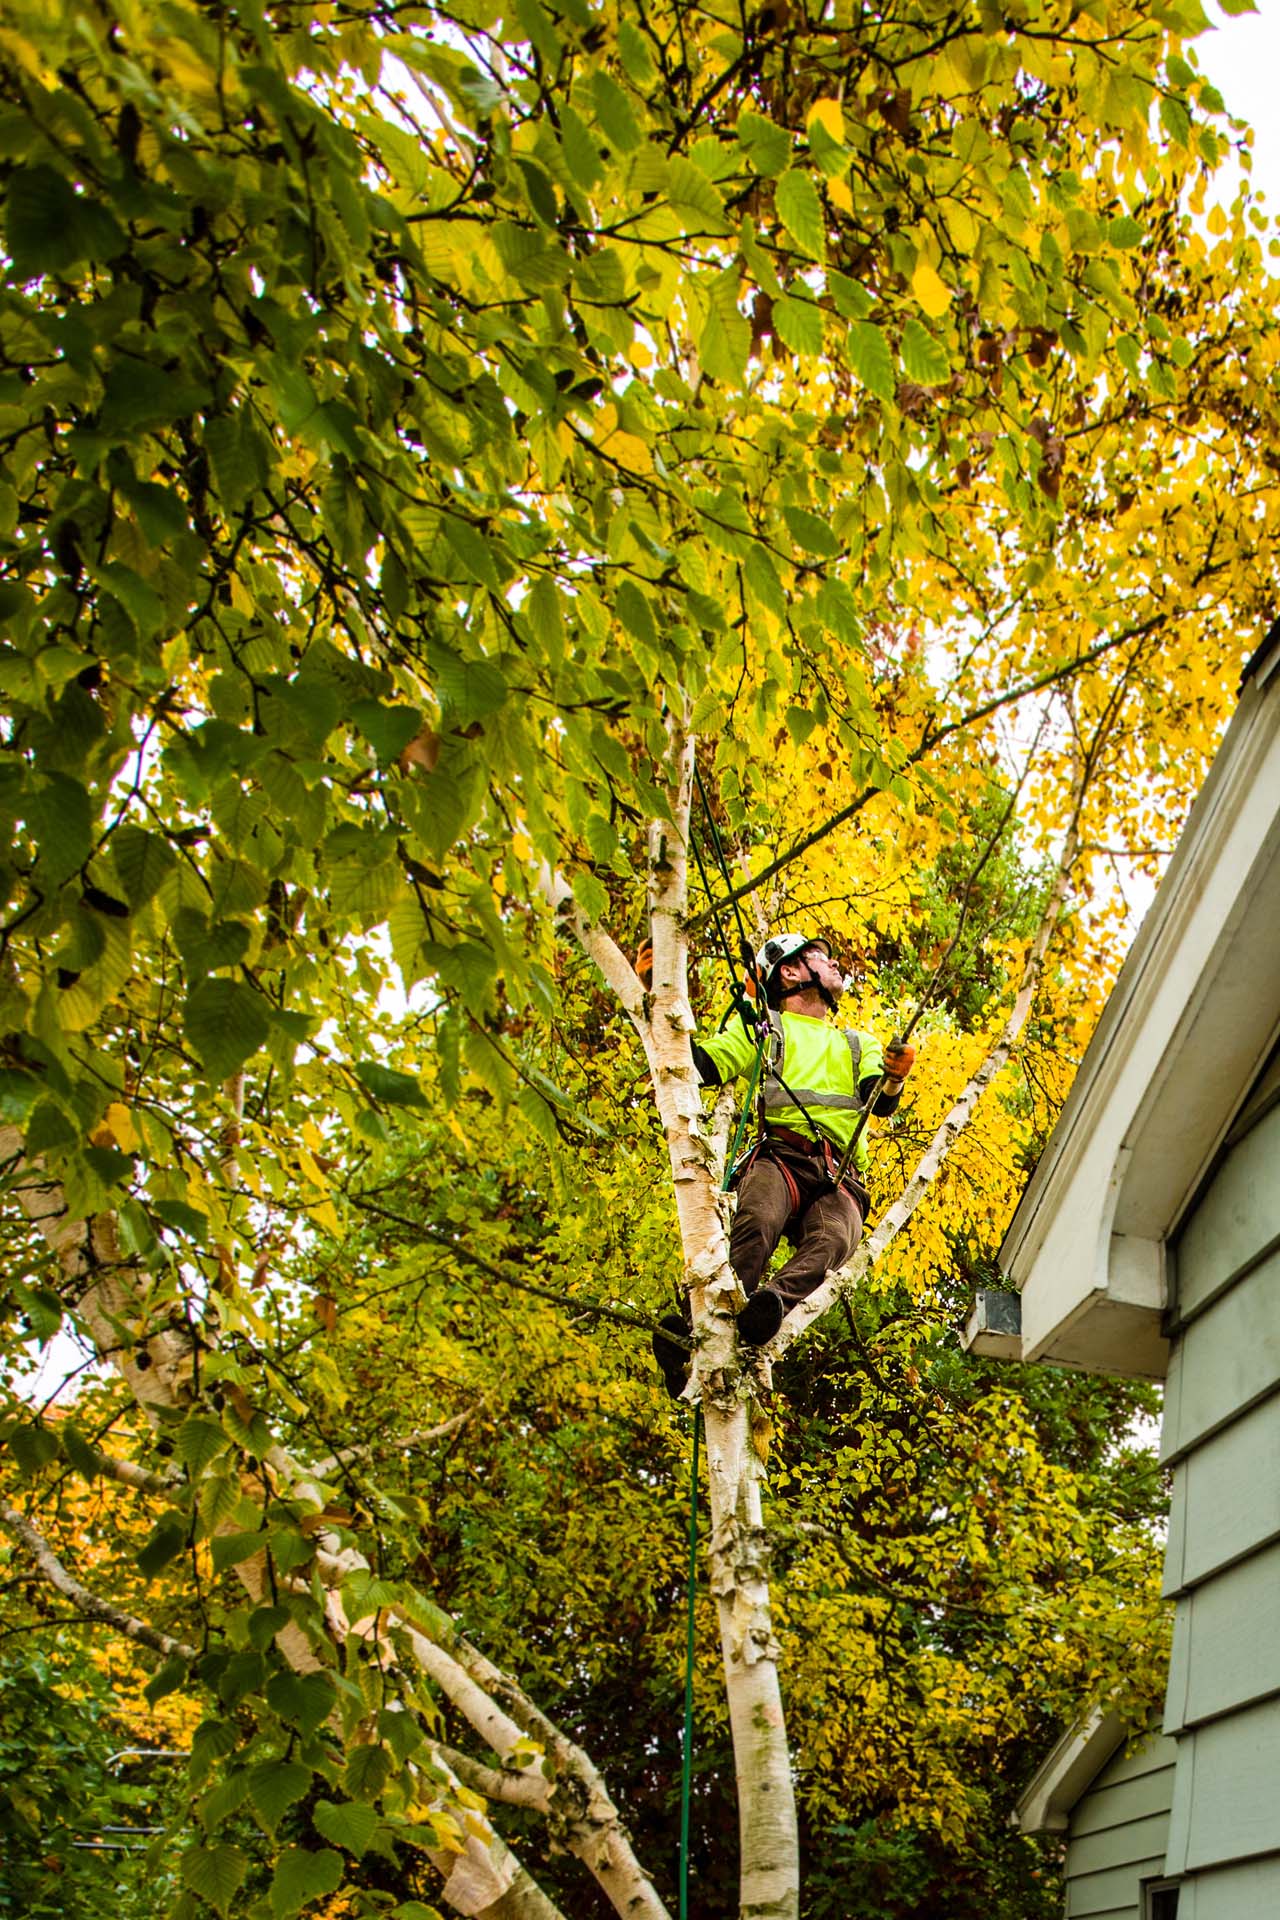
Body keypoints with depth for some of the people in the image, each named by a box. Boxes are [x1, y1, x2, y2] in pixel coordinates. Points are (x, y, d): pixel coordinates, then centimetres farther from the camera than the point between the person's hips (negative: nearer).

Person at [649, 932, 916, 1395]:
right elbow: (700, 1066, 10)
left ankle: (772, 1303, -60)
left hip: (838, 1178, 2)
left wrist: (894, 1078, -12)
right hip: (779, 1154, -2)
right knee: (758, 1223, -37)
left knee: (834, 1239, -34)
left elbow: (881, 1101, 14)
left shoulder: (859, 1044, 36)